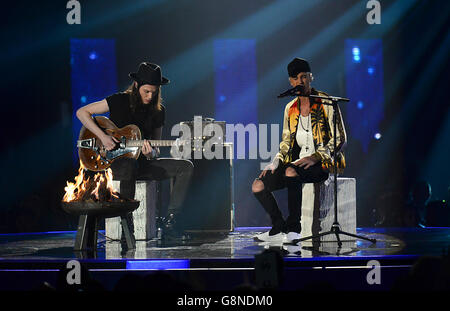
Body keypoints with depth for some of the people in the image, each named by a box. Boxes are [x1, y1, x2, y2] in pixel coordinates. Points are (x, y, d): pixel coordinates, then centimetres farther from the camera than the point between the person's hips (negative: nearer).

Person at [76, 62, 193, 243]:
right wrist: (102, 136, -17)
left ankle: (170, 221, -17)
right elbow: (82, 112, -6)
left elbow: (156, 150, 11)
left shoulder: (158, 111, 7)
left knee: (186, 167, -12)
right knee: (130, 164, -42)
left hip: (142, 163, 5)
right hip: (115, 162, -5)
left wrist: (151, 154, -15)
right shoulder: (120, 101, -6)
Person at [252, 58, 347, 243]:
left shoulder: (326, 103, -4)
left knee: (291, 172, -38)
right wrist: (276, 162, 0)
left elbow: (340, 138, -8)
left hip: (323, 163, -6)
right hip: (296, 162, 6)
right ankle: (278, 229, -1)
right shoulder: (290, 108, 14)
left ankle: (293, 228, -28)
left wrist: (315, 158, -21)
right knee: (258, 186, -11)